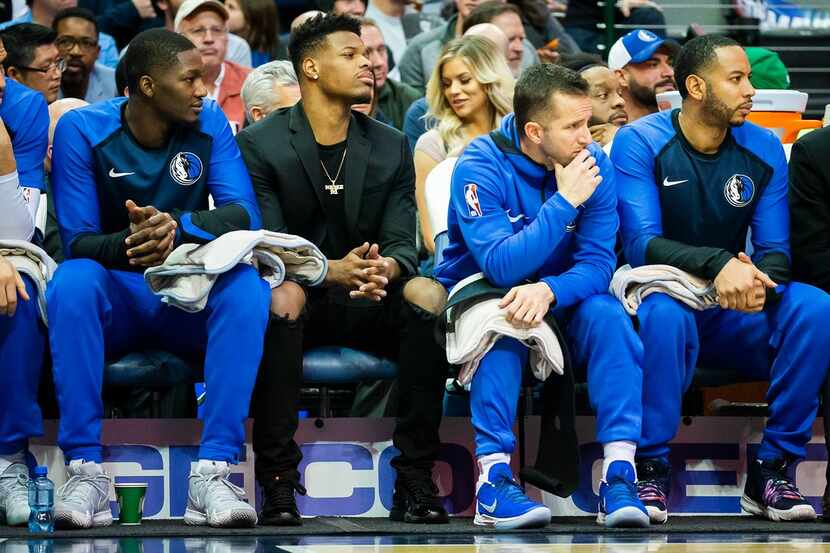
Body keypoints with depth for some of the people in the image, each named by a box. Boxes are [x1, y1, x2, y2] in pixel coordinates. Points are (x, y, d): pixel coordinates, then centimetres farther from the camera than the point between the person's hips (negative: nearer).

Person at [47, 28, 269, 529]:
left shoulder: (210, 122, -2)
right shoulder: (82, 130, -8)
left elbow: (246, 215, -12)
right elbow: (76, 240, -12)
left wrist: (177, 226, -32)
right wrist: (129, 243, -36)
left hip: (193, 300, 2)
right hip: (114, 300, -2)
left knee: (248, 287, -31)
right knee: (72, 281, -35)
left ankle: (214, 470, -37)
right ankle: (85, 469, -36)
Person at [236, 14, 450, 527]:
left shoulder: (391, 147, 7)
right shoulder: (260, 144, -4)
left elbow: (402, 244, 0)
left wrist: (385, 267, -27)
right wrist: (333, 270, -32)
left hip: (366, 306, 3)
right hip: (300, 300, -3)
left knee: (431, 297, -29)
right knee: (281, 296, -38)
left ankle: (415, 476, -26)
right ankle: (279, 479, -35)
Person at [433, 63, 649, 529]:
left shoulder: (594, 163, -9)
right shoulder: (481, 167, -21)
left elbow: (598, 262, -15)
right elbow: (501, 266, -31)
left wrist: (548, 290, -35)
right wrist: (565, 201, -32)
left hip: (559, 298, 3)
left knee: (606, 312, -26)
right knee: (504, 318, -35)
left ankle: (619, 475, -32)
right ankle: (493, 480, -40)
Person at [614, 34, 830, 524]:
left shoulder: (764, 149, 2)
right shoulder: (640, 143, -9)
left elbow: (775, 250, -1)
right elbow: (642, 244, -18)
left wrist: (758, 279, -27)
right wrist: (717, 264, -36)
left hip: (732, 318, 4)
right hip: (663, 299, -4)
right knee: (665, 313, -39)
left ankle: (773, 467, -19)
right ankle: (651, 468, -25)